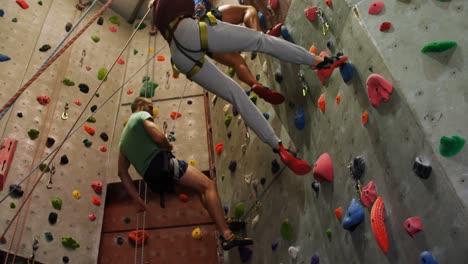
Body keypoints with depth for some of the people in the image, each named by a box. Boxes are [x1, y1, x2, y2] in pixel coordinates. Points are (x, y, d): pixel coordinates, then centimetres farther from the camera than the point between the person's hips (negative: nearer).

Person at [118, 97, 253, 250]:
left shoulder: (123, 139, 28)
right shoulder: (142, 115, 6)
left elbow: (122, 173, 18)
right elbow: (158, 137, -14)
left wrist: (138, 200, 14)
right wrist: (169, 146, 10)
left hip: (152, 179, 9)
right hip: (161, 163, -8)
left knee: (201, 187, 21)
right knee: (209, 185, -13)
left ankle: (222, 221, 9)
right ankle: (227, 236, -27)